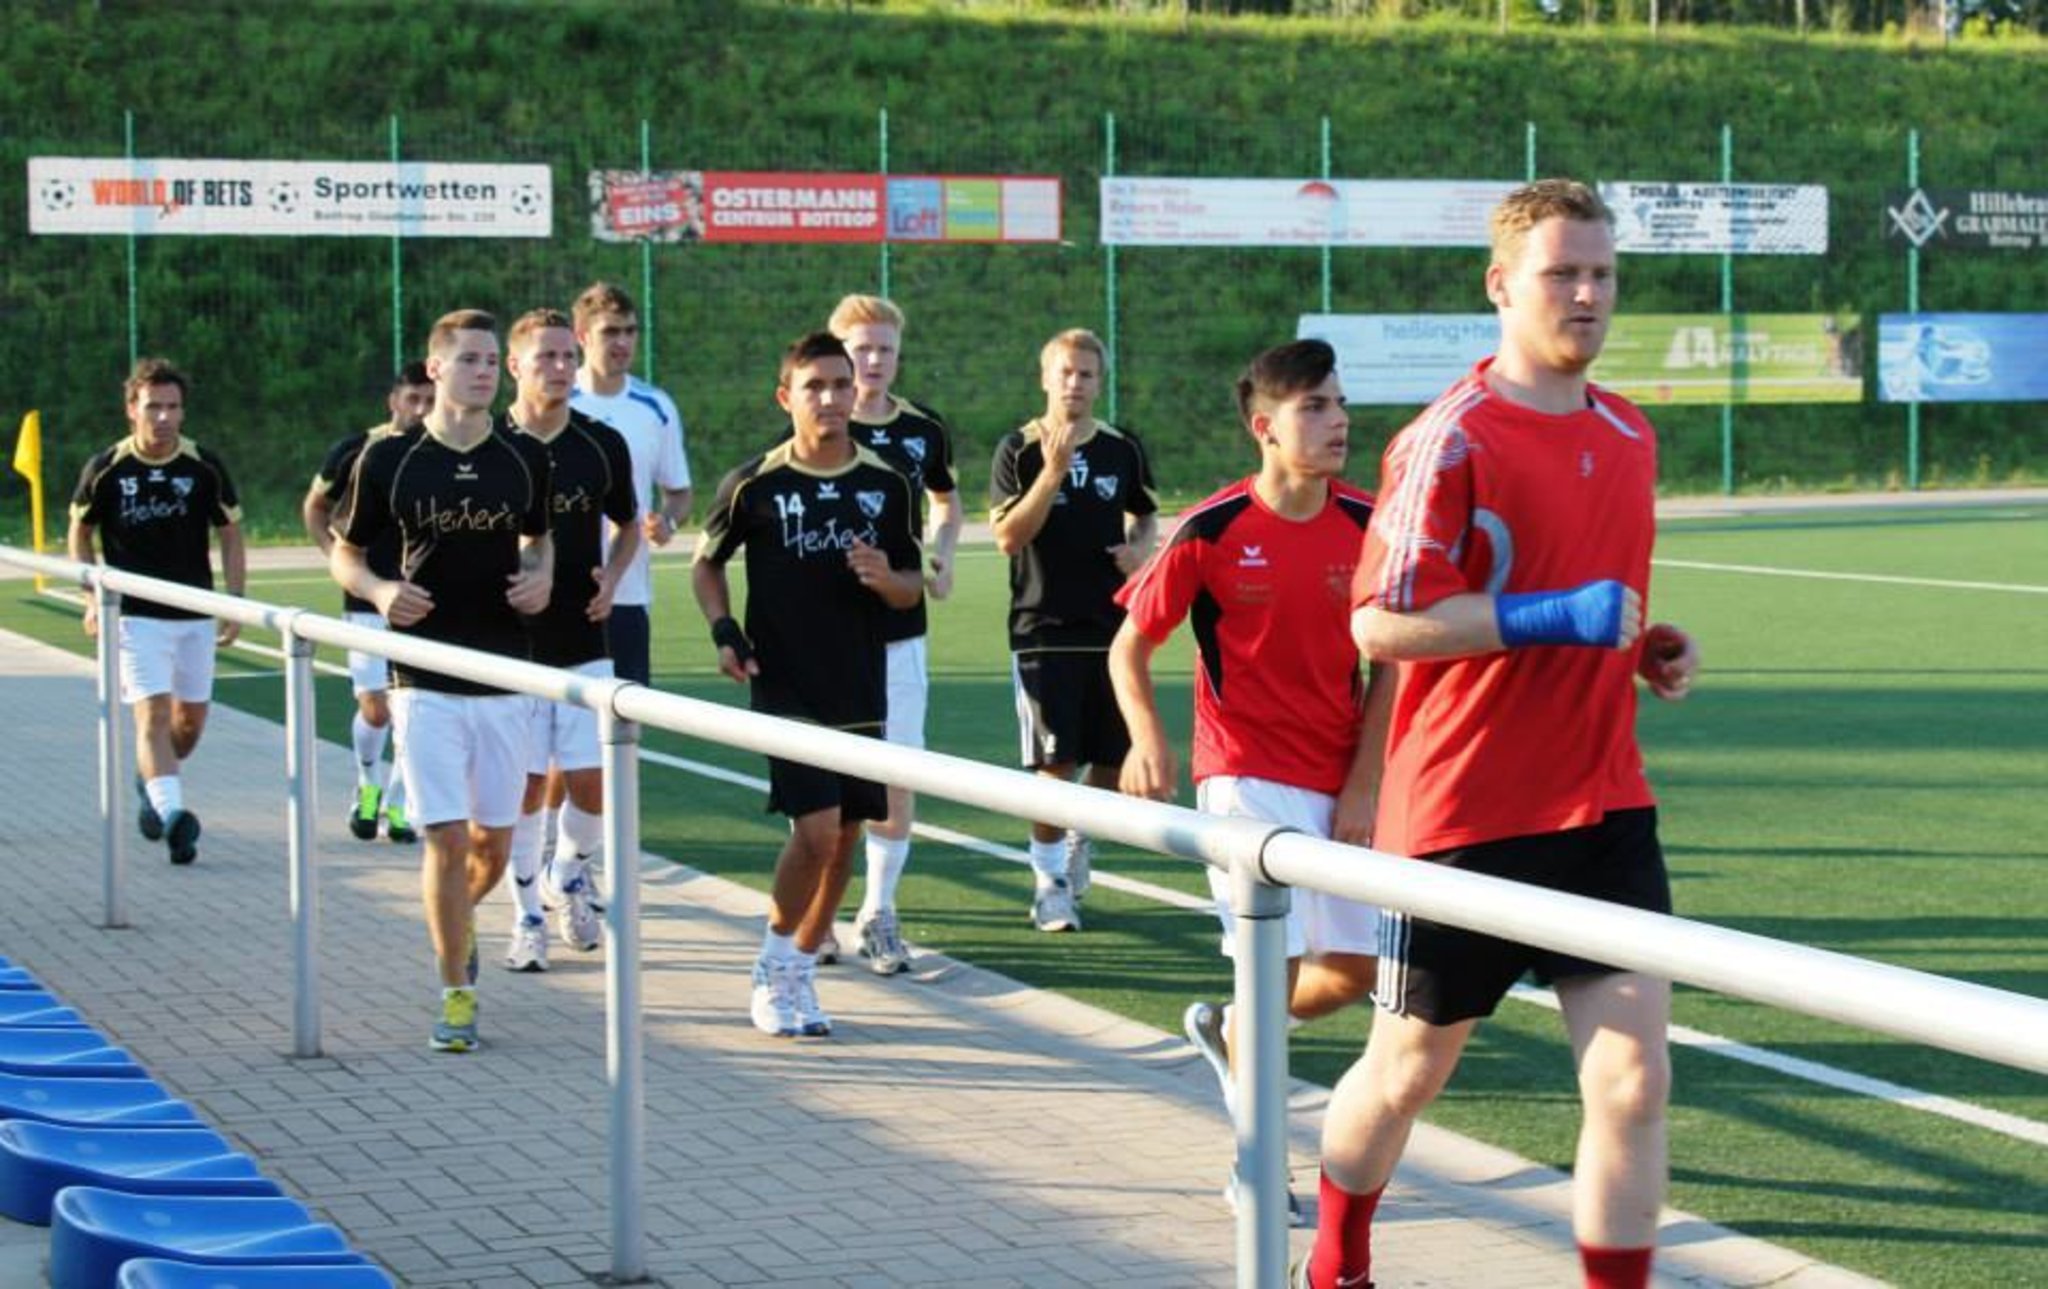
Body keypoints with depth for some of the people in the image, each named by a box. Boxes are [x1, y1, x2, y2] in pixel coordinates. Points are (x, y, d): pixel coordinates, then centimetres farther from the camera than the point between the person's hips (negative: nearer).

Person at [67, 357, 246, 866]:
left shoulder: (204, 467, -4)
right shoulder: (106, 469, -7)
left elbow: (230, 535, 5)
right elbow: (80, 532, 8)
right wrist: (92, 598, -4)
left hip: (196, 615, 3)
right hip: (135, 615, -3)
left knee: (191, 718, 13)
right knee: (154, 714, -16)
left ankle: (153, 781, 40)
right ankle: (172, 815, -26)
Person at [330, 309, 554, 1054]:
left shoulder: (525, 459, 4)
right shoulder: (389, 459, -3)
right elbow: (345, 552, 6)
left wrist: (541, 578, -3)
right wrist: (379, 591, -15)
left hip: (506, 676, 3)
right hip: (425, 679, -3)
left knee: (493, 841, 9)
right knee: (446, 838, -8)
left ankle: (458, 920, 42)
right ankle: (456, 993, 4)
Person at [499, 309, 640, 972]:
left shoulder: (602, 444, 1)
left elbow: (628, 524, 16)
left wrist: (611, 576, -1)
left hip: (584, 643, 2)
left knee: (592, 783, 1)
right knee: (526, 787, 1)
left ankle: (571, 872, 29)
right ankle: (527, 917, 15)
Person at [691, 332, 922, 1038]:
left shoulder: (887, 486, 3)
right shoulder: (753, 487, -5)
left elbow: (912, 586, 11)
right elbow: (706, 563, 10)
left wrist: (886, 579, -11)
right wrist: (724, 631, -5)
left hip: (861, 690, 4)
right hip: (785, 686, -4)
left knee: (844, 837, 7)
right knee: (814, 831, -15)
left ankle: (799, 974, 23)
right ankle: (773, 971, 6)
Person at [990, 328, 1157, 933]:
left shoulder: (1122, 450, 7)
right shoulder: (1020, 450, -2)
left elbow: (1145, 514, 22)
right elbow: (1008, 536, -10)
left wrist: (1140, 548, -1)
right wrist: (1053, 472, -20)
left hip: (1111, 626, 3)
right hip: (1043, 628, -3)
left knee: (1114, 758, 6)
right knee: (1054, 762, -4)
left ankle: (1078, 847, 31)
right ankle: (1049, 882, 8)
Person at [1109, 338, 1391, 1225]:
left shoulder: (1367, 527, -1)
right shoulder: (1212, 531, -10)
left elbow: (1389, 667, 5)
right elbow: (1128, 648, -2)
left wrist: (1362, 786, -2)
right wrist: (1148, 741, -19)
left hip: (1340, 785, 5)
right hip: (1248, 776, -4)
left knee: (1354, 970, 6)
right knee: (1276, 965, -9)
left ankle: (1230, 1033, 36)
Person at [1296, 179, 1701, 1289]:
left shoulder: (1629, 437, 10)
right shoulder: (1451, 439, -12)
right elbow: (1379, 624, -17)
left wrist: (1648, 651, 7)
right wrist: (1557, 616, -22)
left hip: (1604, 810, 5)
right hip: (1462, 813, -5)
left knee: (1634, 1081, -5)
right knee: (1409, 1072, 12)